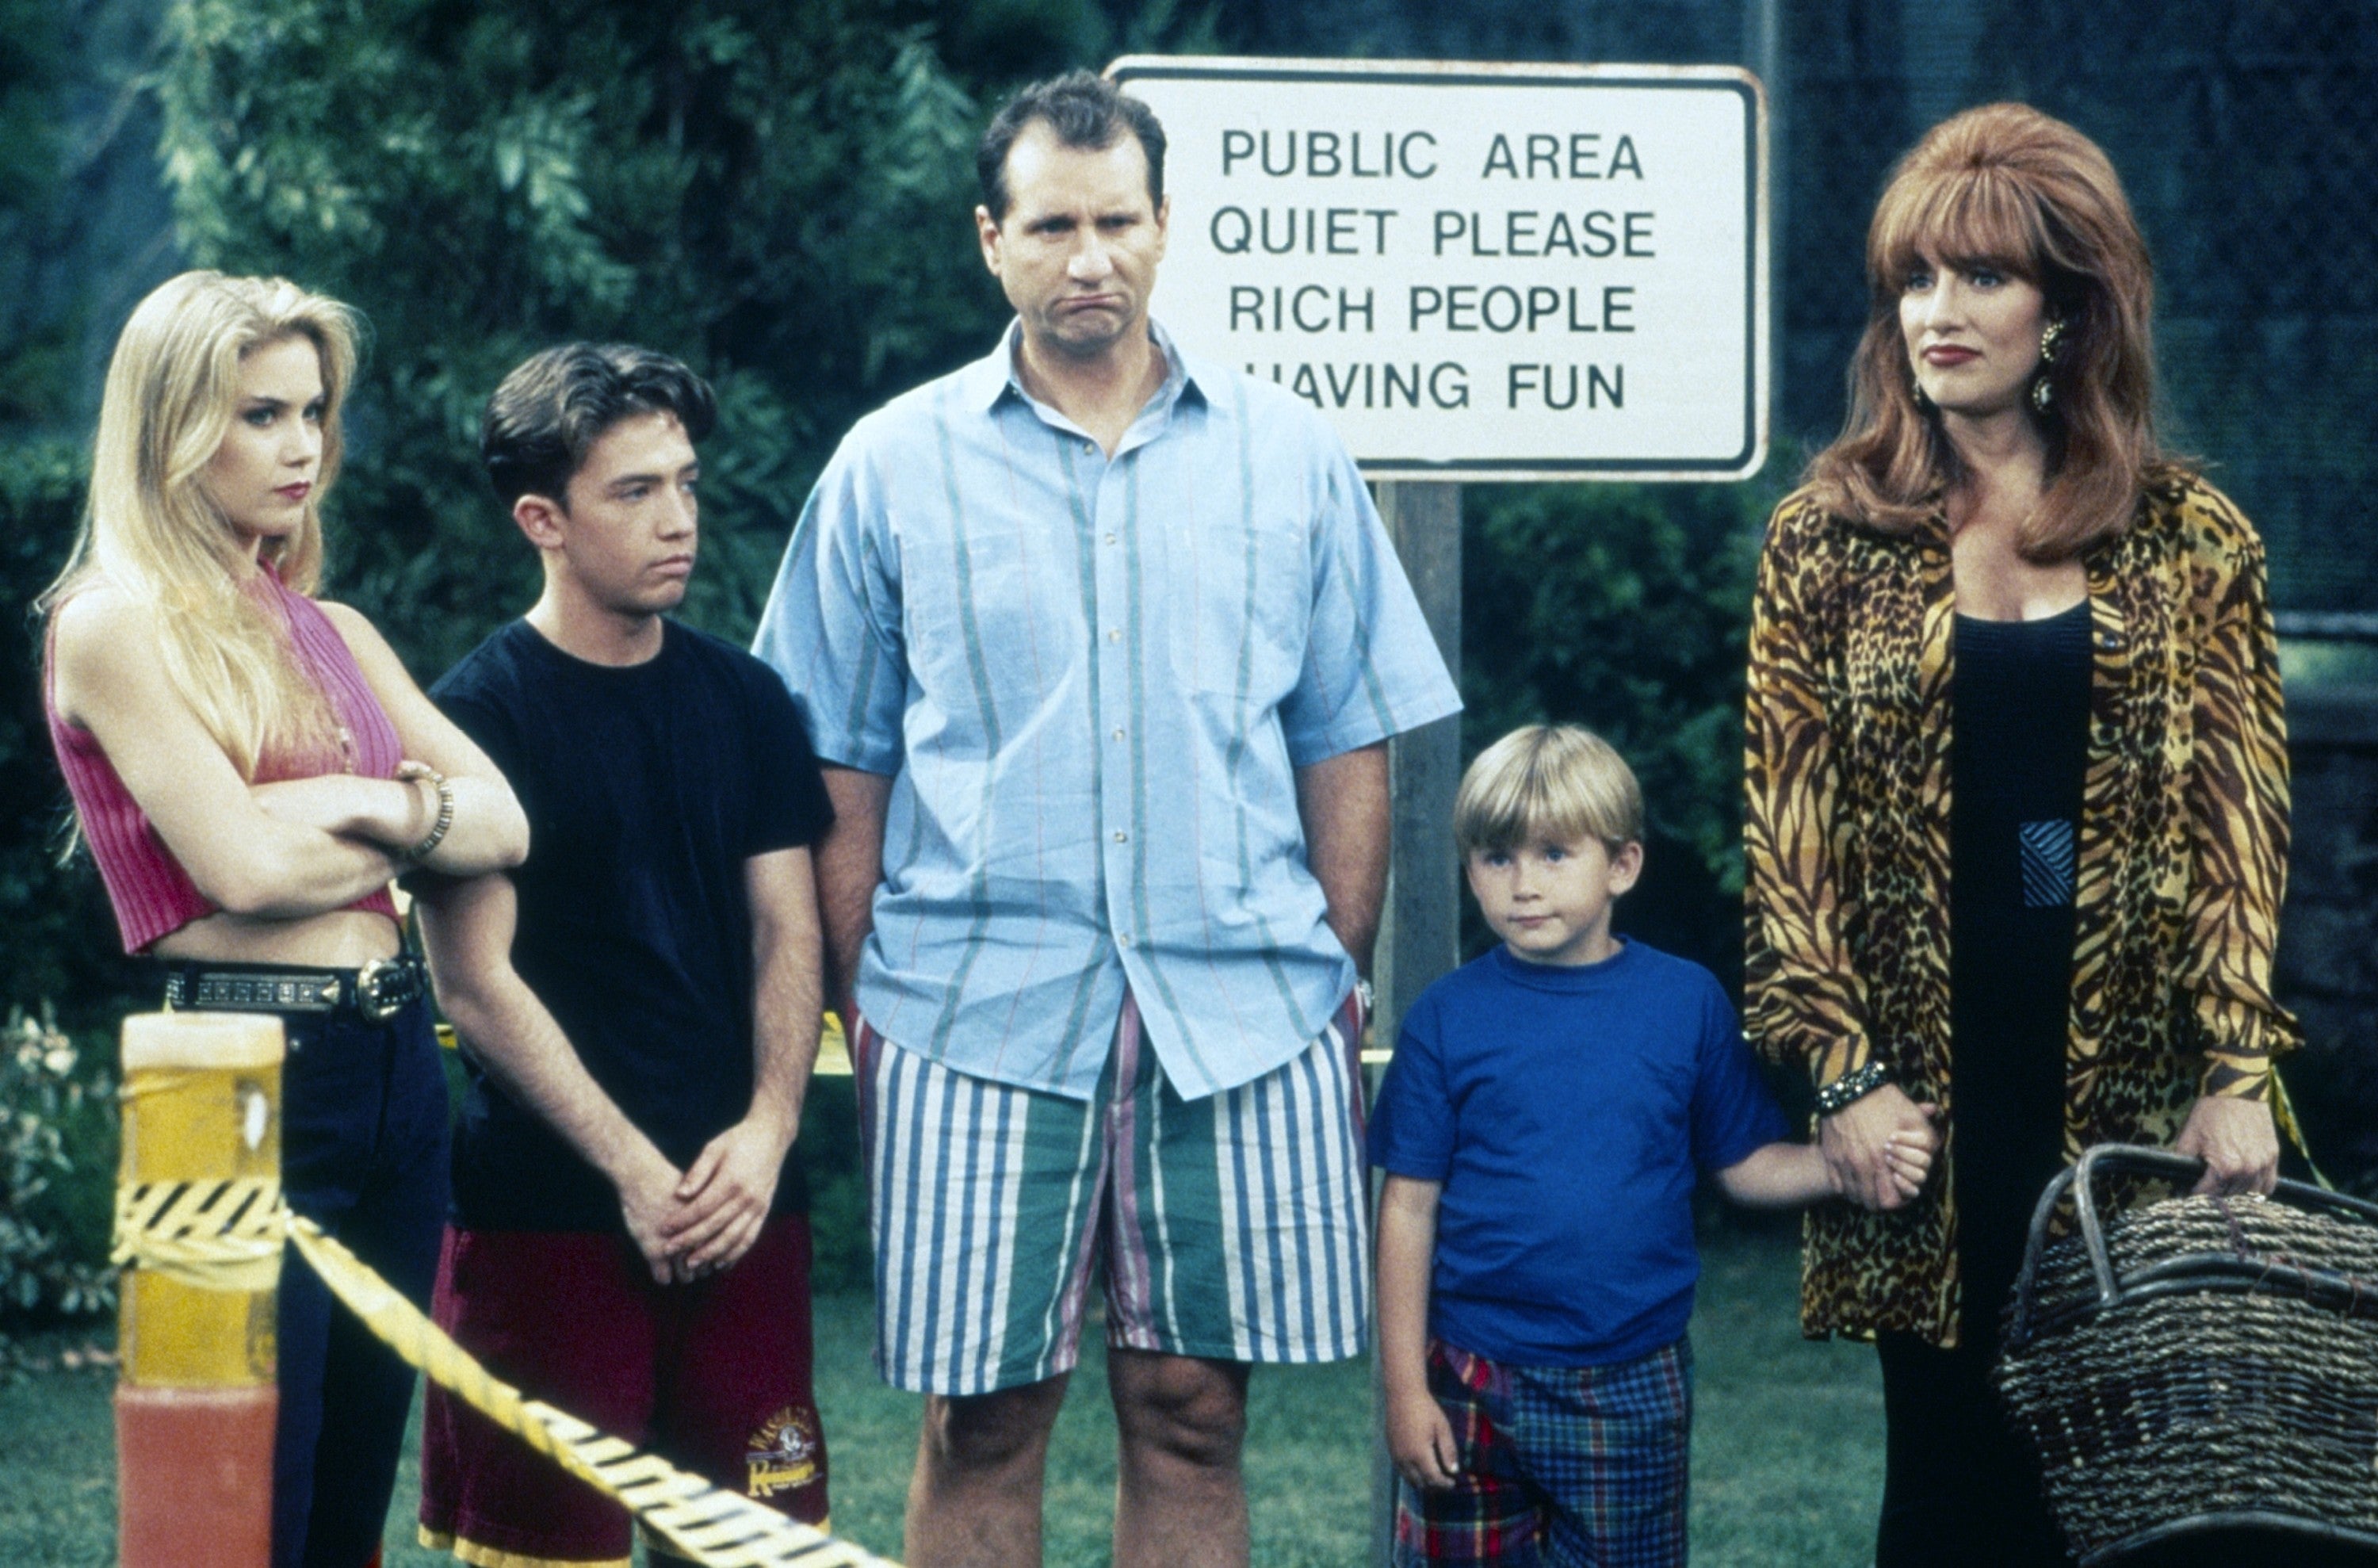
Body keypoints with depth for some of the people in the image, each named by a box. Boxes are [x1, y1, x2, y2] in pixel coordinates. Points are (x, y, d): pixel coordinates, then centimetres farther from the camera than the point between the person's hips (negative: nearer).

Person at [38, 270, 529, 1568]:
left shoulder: (333, 633, 17)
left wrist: (363, 805, -9)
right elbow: (245, 867, -15)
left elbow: (501, 822, 10)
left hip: (396, 1061, 8)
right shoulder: (116, 625, -6)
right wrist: (416, 822, 1)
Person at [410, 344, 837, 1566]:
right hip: (546, 1208, -4)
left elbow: (787, 931, 11)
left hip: (742, 1197, 5)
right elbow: (477, 981, -8)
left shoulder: (744, 700, 11)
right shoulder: (481, 712, -4)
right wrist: (632, 1168, -12)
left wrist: (766, 1132, -5)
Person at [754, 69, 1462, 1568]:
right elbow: (843, 783, 7)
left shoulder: (1290, 458, 8)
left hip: (1239, 1017, 1)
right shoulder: (893, 467, 5)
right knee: (984, 1421, 1)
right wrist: (860, 1012, 2)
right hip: (979, 1013, -1)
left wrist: (1340, 988, 6)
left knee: (1194, 1413, 4)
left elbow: (1348, 751, 11)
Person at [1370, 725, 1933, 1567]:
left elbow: (1746, 1164, 4)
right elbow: (1409, 1208, -2)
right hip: (1474, 1383, 0)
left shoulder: (1687, 1002, 0)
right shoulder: (1449, 1016, -3)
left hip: (1632, 1390, 1)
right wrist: (1405, 1389, -4)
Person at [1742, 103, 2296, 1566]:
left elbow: (2240, 818, 1)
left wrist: (2237, 1068, -8)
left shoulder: (2189, 540, 5)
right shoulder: (1830, 538, 5)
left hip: (2132, 1065, 0)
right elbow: (1790, 828, 2)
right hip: (1927, 1069, 0)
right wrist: (1845, 1070, -7)